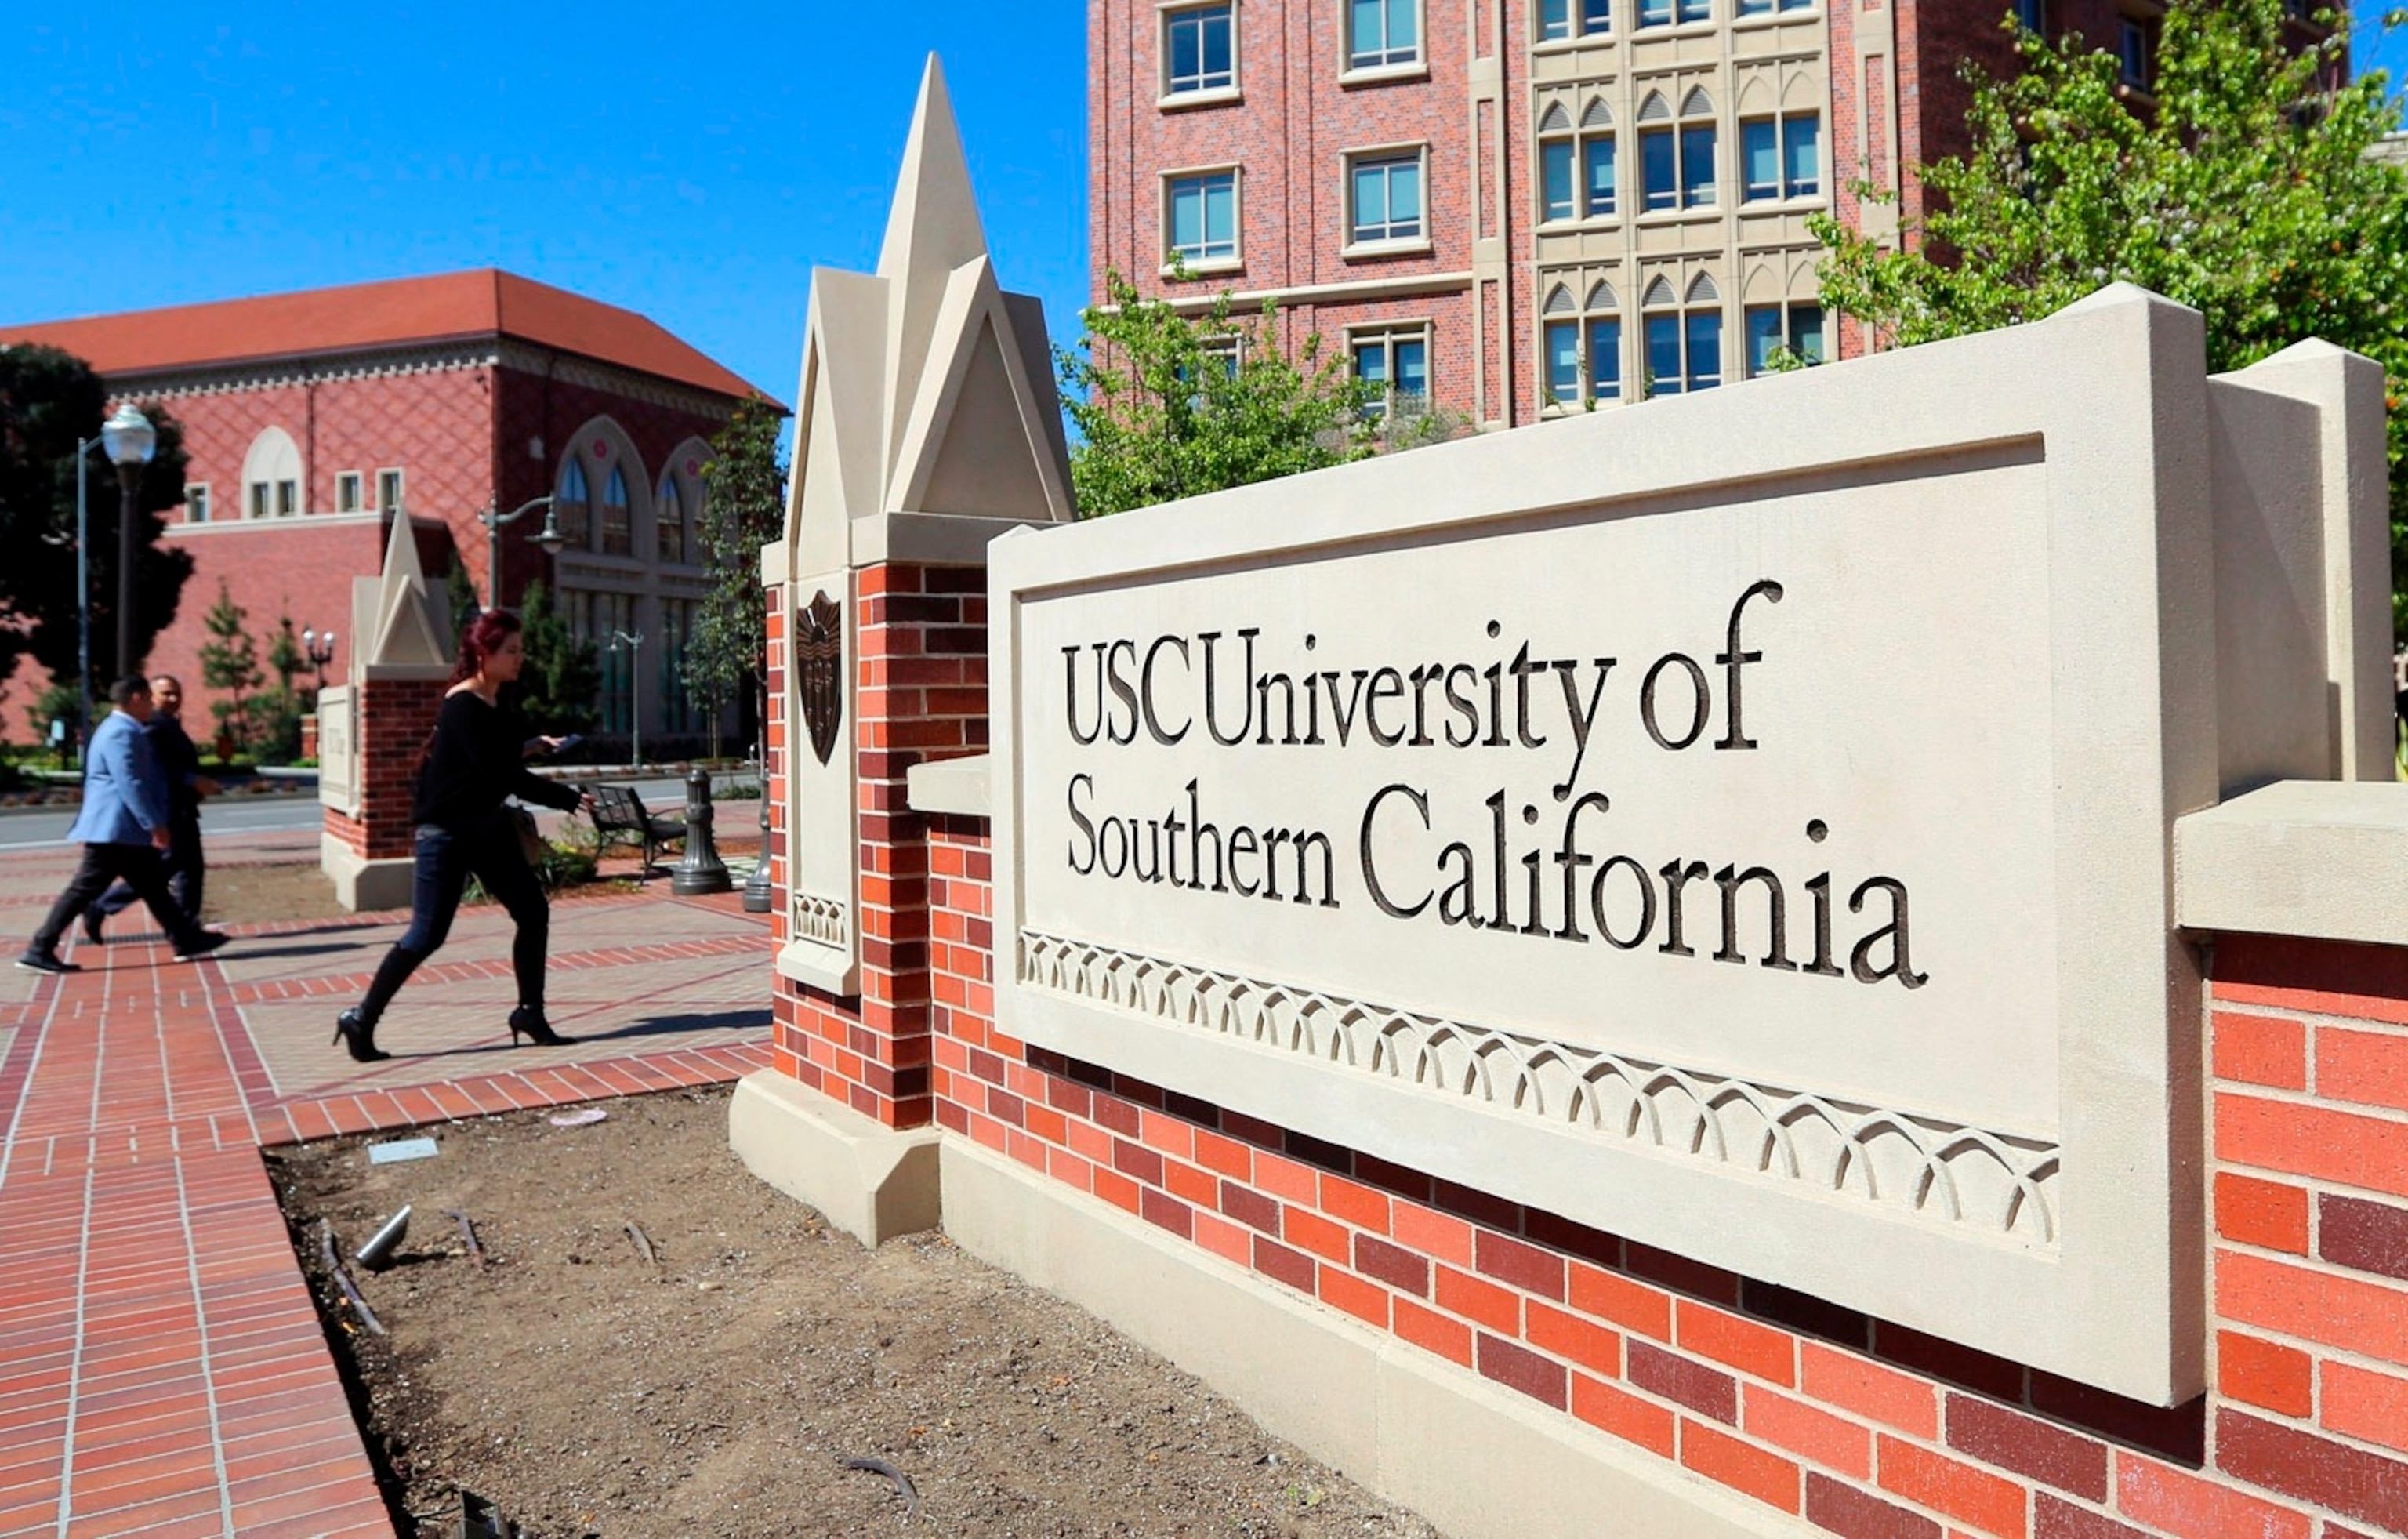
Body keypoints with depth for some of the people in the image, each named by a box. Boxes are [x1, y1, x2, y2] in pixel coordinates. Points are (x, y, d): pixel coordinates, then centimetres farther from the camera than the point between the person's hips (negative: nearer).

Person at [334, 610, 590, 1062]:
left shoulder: (496, 704, 6)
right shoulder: (463, 707, -21)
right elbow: (503, 775, -26)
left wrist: (533, 744, 10)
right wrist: (570, 799, -22)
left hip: (489, 825, 9)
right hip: (446, 833, -9)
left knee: (533, 913, 4)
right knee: (426, 934, -5)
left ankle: (530, 1013, 11)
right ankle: (361, 1020, 9)